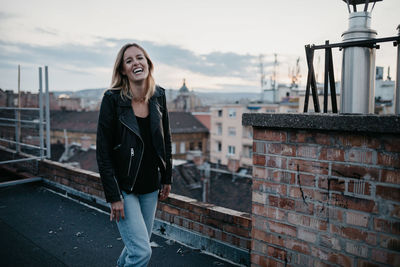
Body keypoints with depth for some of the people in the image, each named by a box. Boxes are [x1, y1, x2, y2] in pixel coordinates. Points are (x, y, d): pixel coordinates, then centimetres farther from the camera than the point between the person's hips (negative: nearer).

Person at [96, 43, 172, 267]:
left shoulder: (159, 96, 0)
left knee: (140, 244, 18)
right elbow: (103, 152, -13)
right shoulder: (112, 99, -15)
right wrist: (114, 196, -15)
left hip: (150, 186, 5)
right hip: (123, 187, -5)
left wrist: (167, 178, 9)